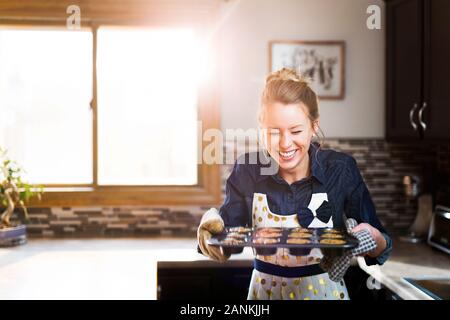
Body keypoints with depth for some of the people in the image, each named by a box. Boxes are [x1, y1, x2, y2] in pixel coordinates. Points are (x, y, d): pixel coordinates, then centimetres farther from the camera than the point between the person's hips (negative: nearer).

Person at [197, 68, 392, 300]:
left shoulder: (341, 170, -16)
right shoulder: (247, 170, -14)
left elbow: (378, 247, -10)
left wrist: (375, 241, -33)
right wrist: (212, 226, -31)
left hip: (324, 289, -1)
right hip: (265, 289, 1)